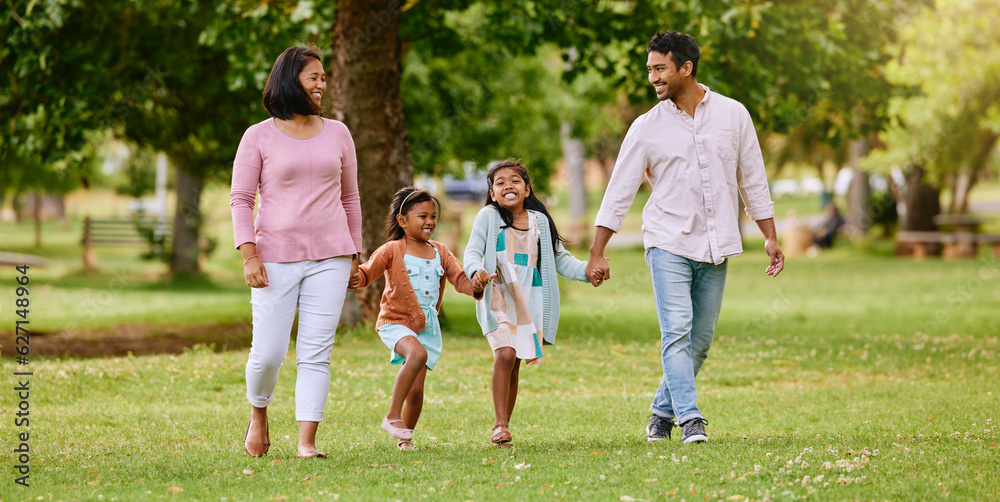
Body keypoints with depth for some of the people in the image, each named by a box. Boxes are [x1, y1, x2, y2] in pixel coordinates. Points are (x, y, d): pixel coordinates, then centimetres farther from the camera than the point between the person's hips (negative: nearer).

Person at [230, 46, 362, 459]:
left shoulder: (337, 133, 11)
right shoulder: (259, 137, 2)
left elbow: (350, 197, 17)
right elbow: (240, 199, 0)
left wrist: (354, 256, 15)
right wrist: (249, 255, -11)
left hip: (329, 259, 2)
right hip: (276, 260, -2)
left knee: (316, 352, -4)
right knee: (268, 351, -5)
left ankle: (307, 440, -3)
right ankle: (258, 415, 24)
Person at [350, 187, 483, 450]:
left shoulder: (440, 253, 10)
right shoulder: (392, 251, -4)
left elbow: (460, 278, 5)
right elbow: (367, 271, -7)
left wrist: (475, 287, -17)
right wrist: (355, 278, -30)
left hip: (427, 326, 5)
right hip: (396, 322, -5)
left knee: (416, 390, 1)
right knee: (417, 354, -35)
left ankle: (405, 437, 23)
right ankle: (392, 416, -27)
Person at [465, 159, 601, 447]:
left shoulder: (539, 221, 11)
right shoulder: (489, 217, 2)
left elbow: (560, 260, 13)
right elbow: (473, 251, -5)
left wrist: (587, 270, -5)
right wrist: (476, 271, -27)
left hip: (529, 301, 3)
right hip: (497, 297, -3)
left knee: (514, 364, 4)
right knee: (505, 354, -20)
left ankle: (503, 427, 13)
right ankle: (500, 425, -18)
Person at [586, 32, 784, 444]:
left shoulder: (733, 115, 3)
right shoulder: (647, 128, 0)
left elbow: (753, 180, 11)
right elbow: (619, 191, 3)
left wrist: (770, 237, 8)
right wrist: (597, 253, -1)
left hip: (715, 247, 2)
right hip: (668, 243, -2)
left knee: (700, 340, 4)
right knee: (677, 332, -15)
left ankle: (662, 411, 19)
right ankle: (690, 418, -17)